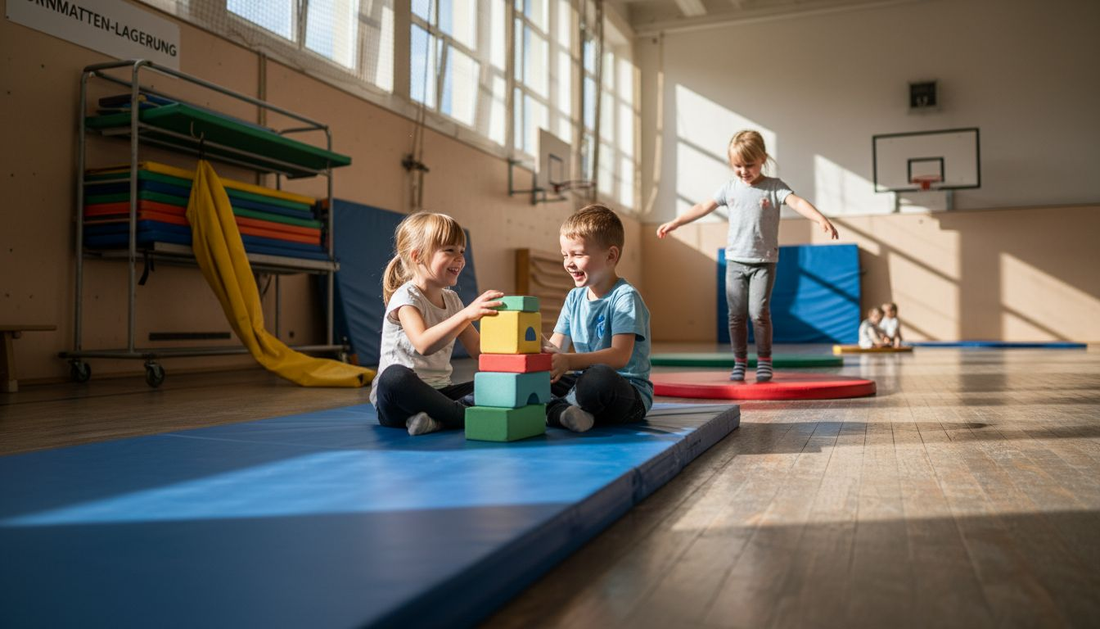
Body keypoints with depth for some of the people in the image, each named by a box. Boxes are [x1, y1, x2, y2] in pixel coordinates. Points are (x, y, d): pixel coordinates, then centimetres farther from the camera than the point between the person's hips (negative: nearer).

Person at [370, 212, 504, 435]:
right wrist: (466, 314, -41)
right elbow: (423, 344, -32)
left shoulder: (452, 300, 11)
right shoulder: (405, 298, -12)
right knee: (395, 376, -41)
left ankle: (436, 419, -27)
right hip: (403, 393, -7)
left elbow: (478, 348, 10)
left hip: (438, 392, 7)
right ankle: (465, 415, -27)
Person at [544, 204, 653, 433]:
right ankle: (564, 413, -31)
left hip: (630, 391, -7)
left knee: (598, 377, -41)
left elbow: (620, 356, -24)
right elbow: (556, 346, 10)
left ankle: (554, 409, -16)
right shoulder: (574, 297, 13)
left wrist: (569, 361, -37)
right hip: (583, 379, 8)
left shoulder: (625, 297, -11)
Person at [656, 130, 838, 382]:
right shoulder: (730, 187, 6)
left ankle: (764, 361, 8)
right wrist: (674, 223, 12)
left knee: (759, 312, -9)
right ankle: (740, 362, 14)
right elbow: (704, 207, 11)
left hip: (764, 261, -3)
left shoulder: (774, 186, -4)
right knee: (737, 314, 4)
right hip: (735, 261, 3)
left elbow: (797, 202, -18)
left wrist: (821, 219, -35)